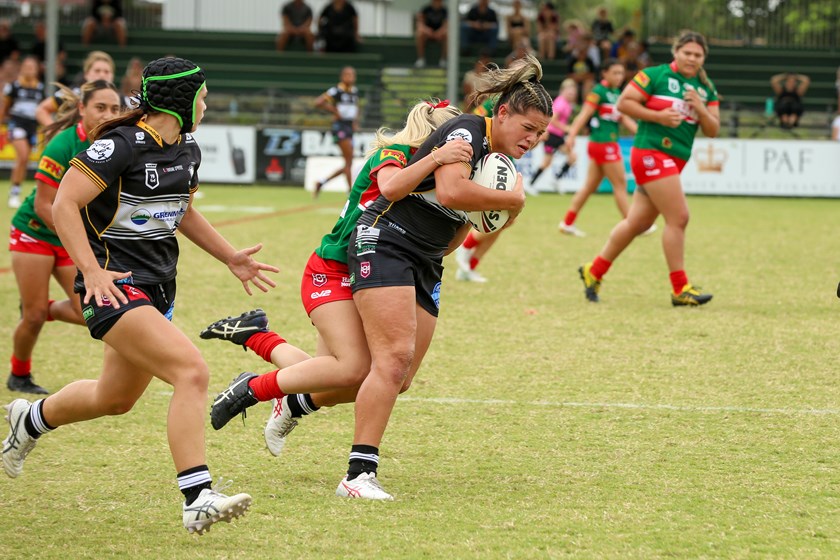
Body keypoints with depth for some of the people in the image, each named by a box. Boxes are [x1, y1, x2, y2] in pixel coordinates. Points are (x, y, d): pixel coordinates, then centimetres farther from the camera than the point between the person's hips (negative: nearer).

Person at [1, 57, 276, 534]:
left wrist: (231, 257, 23)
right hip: (115, 288, -9)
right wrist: (92, 272, -26)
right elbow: (64, 205, -18)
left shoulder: (188, 150, 9)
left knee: (117, 398, 22)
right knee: (193, 371, -25)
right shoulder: (123, 145, -17)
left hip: (156, 289, 9)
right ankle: (198, 500, -27)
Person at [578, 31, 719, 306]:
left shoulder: (706, 89, 12)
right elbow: (624, 102, -8)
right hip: (651, 153, -8)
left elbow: (713, 130, 9)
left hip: (676, 160, 8)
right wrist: (658, 116, -17)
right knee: (678, 217, -13)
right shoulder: (656, 75, -6)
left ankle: (594, 272, 25)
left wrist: (700, 109, -10)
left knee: (637, 222, 12)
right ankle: (680, 288, -8)